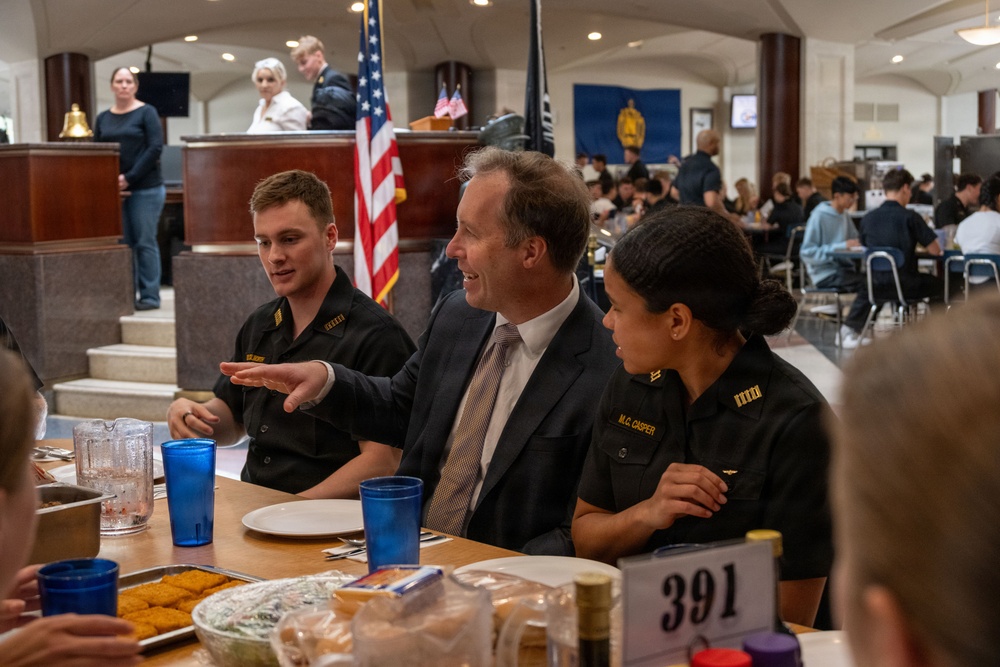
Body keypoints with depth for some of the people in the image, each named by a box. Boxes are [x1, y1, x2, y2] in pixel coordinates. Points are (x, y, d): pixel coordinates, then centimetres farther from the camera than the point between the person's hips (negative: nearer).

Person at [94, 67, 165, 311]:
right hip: (114, 190, 4)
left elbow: (155, 148, -10)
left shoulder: (146, 113, -1)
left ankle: (149, 296, 2)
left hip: (146, 188, -4)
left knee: (145, 243, -2)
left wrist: (130, 177, -16)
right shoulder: (103, 119, 13)